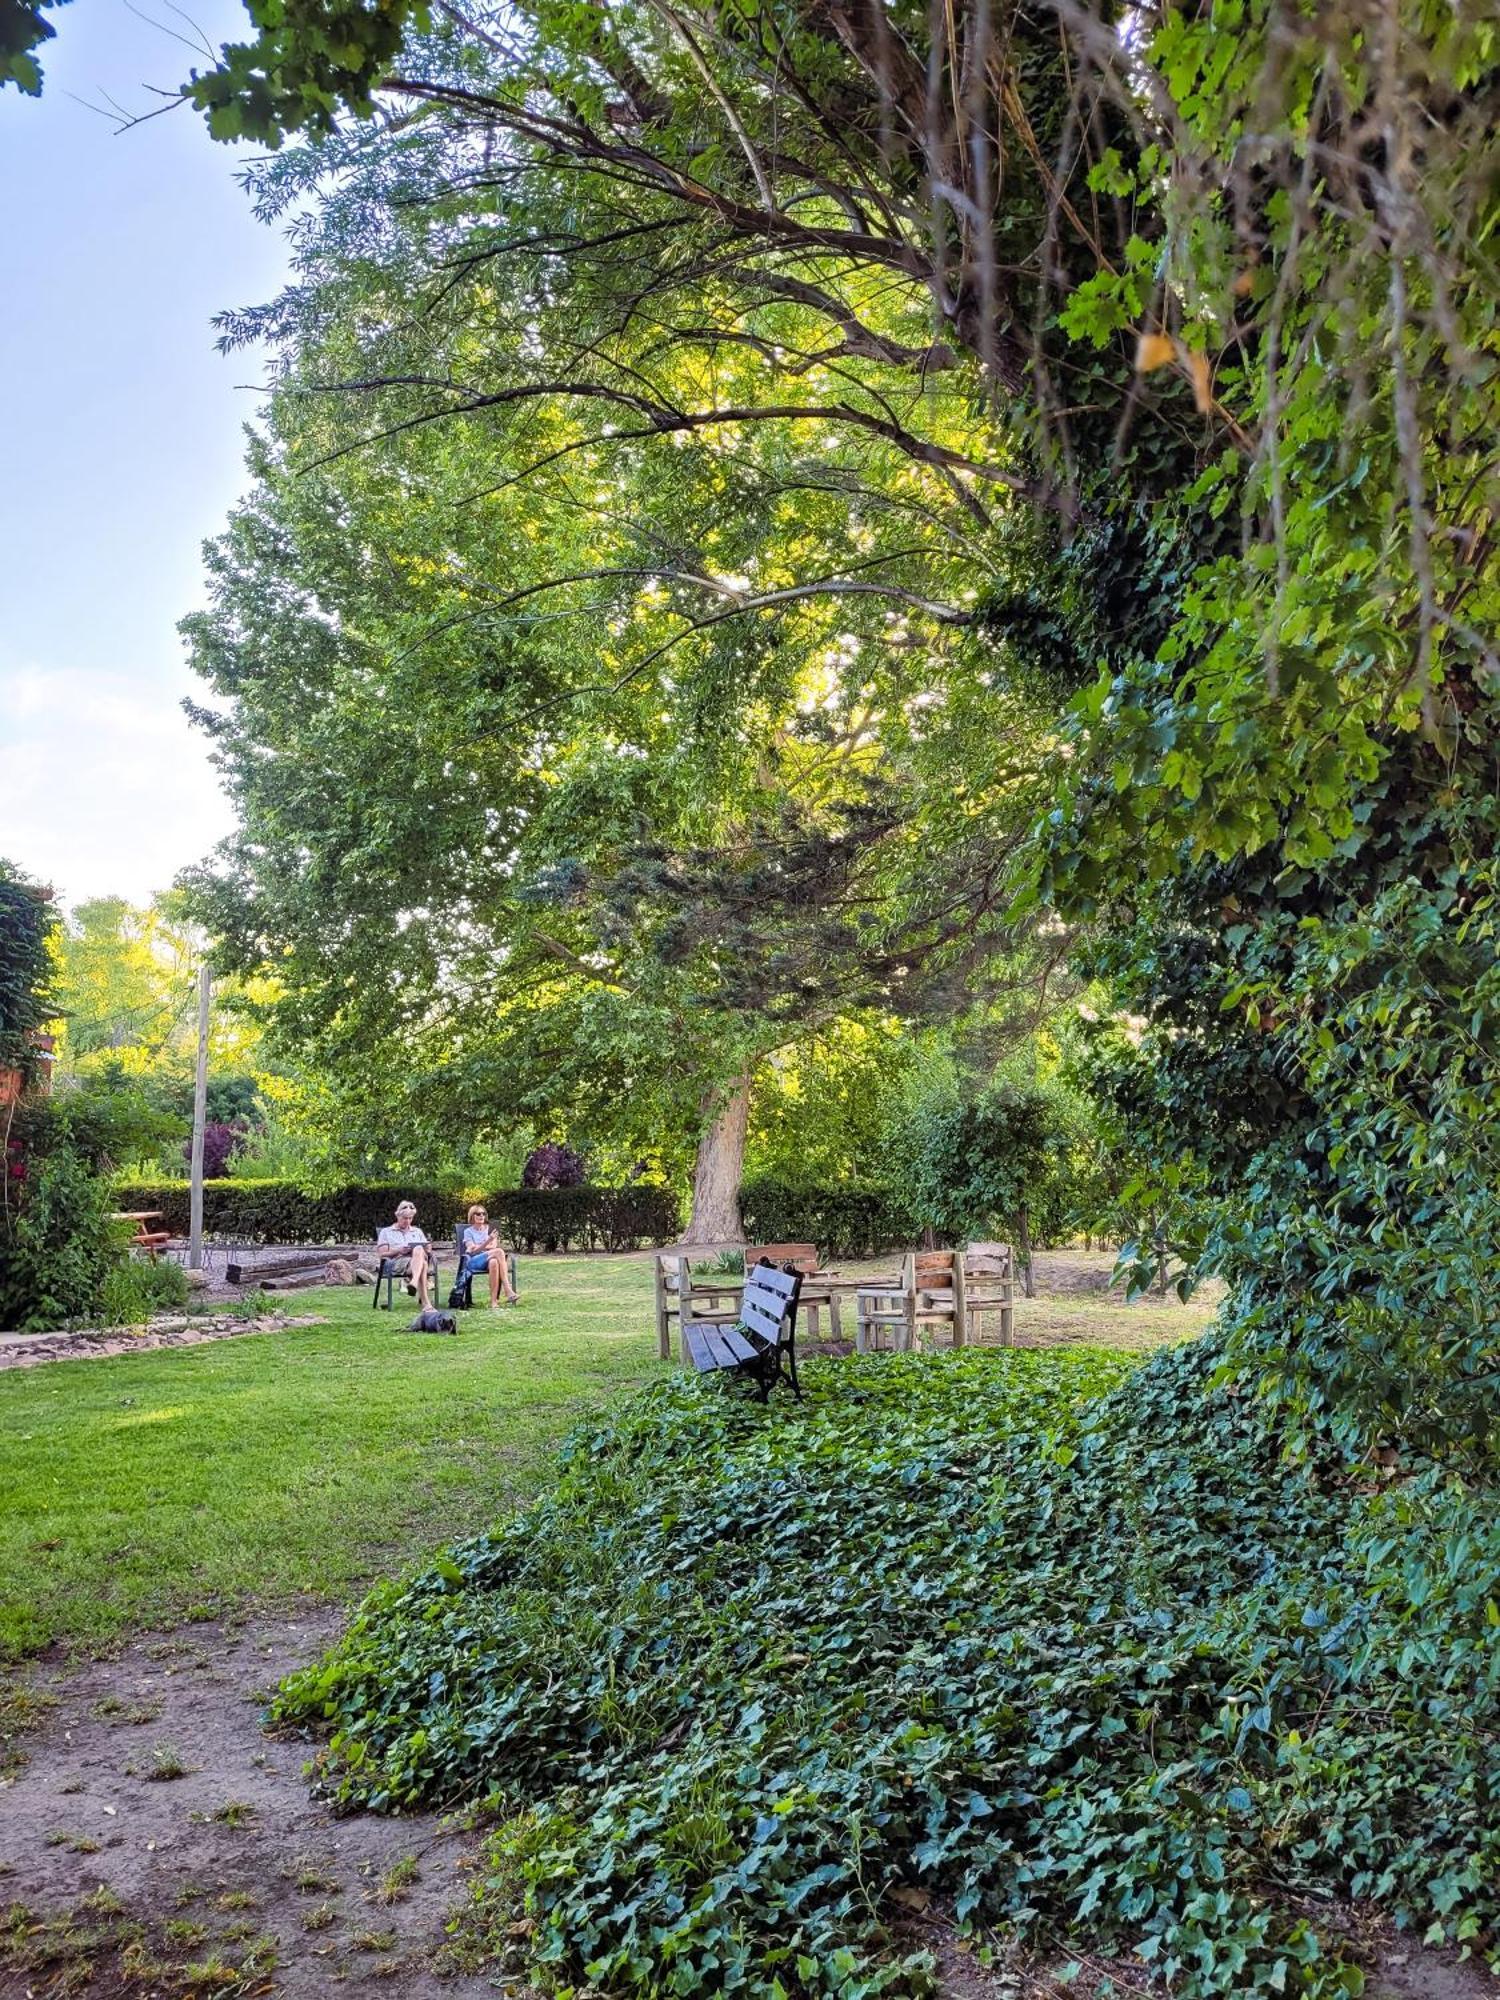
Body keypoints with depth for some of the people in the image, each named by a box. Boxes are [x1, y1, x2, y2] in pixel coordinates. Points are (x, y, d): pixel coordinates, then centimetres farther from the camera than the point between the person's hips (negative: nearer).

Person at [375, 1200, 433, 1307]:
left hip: (420, 1258, 3)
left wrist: (427, 1249, -2)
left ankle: (414, 1282, -61)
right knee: (422, 1265, -40)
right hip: (398, 1261, -3)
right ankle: (426, 1303, -54)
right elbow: (382, 1254, 10)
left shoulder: (418, 1232, 33)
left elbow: (428, 1250, 25)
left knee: (418, 1250, -39)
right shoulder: (386, 1232, 23)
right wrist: (398, 1250, -9)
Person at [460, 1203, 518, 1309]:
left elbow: (493, 1247, 5)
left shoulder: (490, 1228, 17)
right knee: (499, 1252, -32)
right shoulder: (468, 1232, 9)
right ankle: (508, 1292, -41)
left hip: (488, 1258, 3)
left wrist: (478, 1247, -8)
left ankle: (494, 1301, -41)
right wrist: (488, 1241, -20)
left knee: (494, 1262, -39)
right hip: (473, 1261, -3)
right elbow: (473, 1250, -7)